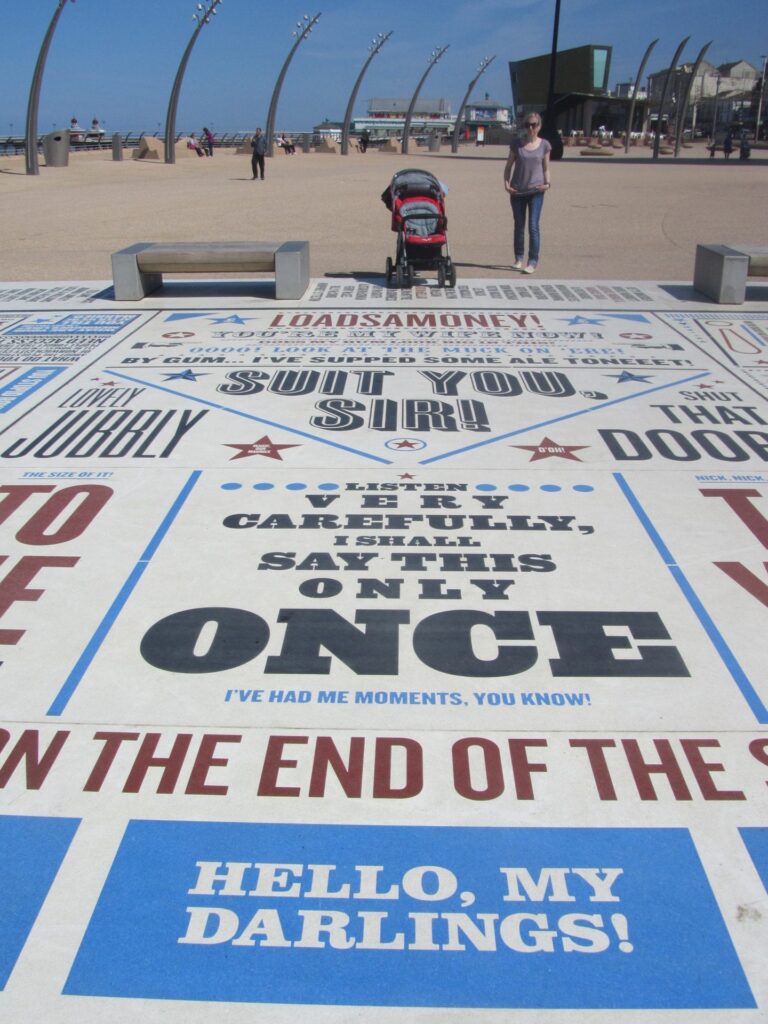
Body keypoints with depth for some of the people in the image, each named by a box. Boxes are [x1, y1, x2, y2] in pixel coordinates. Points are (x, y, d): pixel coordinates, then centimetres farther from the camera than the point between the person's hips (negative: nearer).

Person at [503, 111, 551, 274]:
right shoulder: (517, 143, 3)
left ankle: (533, 261, -6)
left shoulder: (544, 145, 2)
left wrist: (547, 183, -9)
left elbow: (546, 168, 7)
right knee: (519, 226, 11)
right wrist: (506, 182, -5)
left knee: (533, 227, -8)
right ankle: (518, 259, 22)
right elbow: (509, 165, 8)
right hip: (517, 191, 2)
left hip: (536, 191, -2)